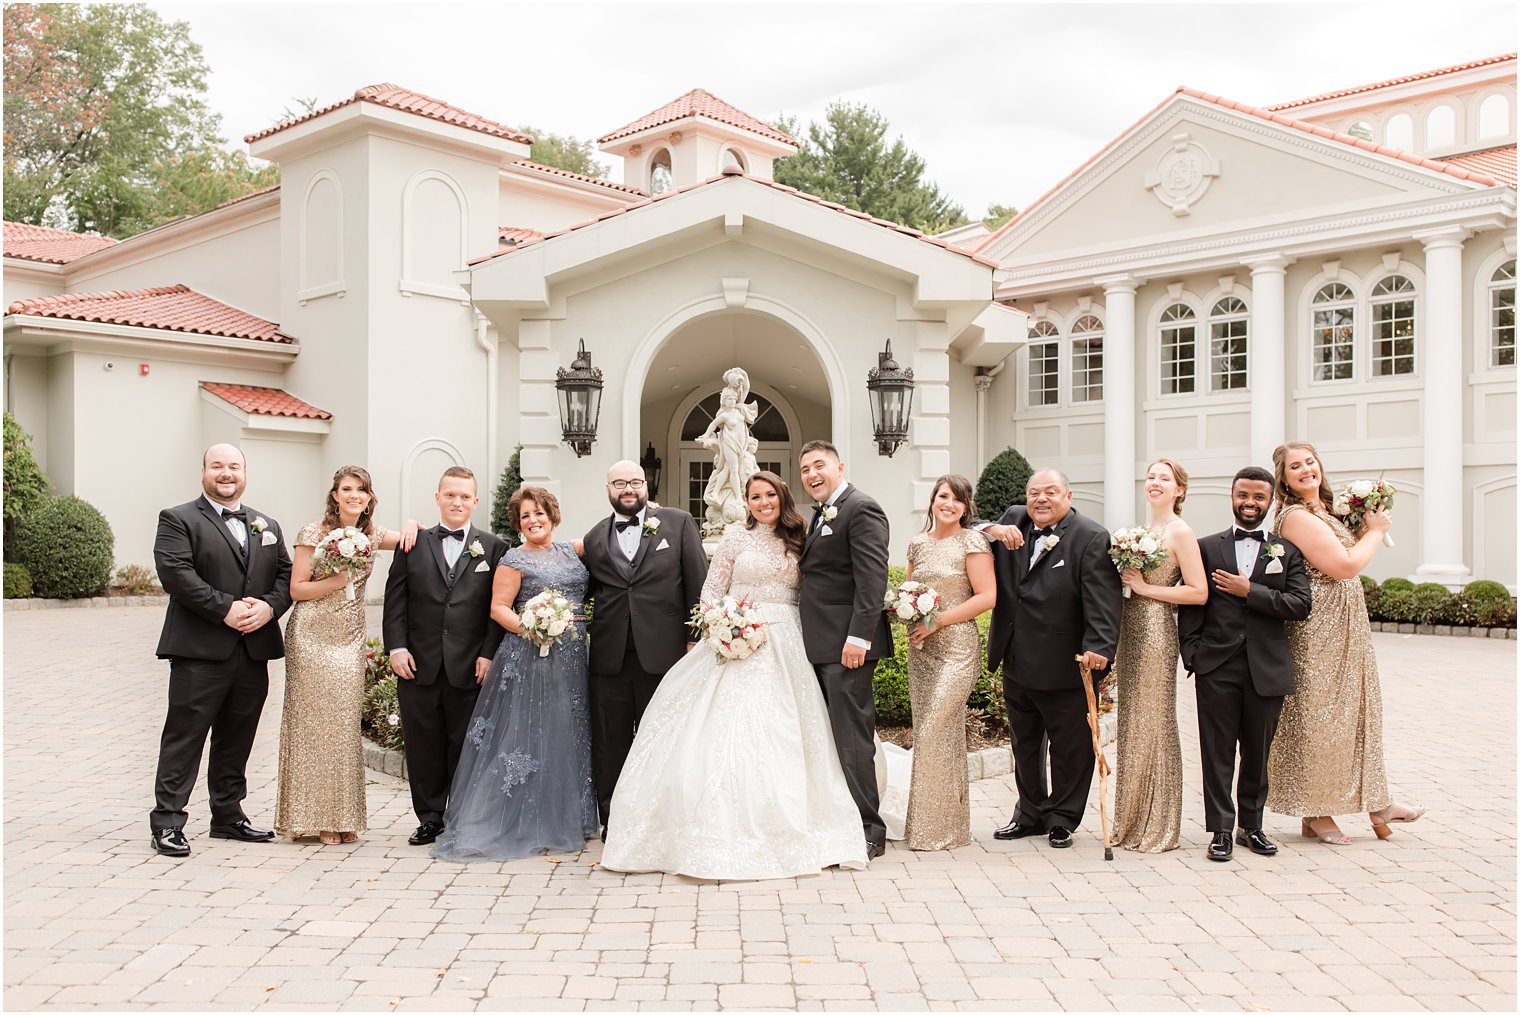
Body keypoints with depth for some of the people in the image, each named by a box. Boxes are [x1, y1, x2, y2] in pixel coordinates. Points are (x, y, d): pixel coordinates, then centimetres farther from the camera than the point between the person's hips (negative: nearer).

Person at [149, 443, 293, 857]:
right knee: (184, 737, -2)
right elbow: (176, 574, -13)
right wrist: (226, 609, -19)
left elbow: (286, 575, 11)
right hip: (200, 651, -5)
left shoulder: (267, 526, 18)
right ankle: (167, 823, 5)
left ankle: (228, 815, 24)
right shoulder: (177, 520, 1)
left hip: (254, 652, 5)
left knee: (237, 740, 13)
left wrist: (269, 606, -9)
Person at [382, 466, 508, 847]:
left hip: (469, 667, -1)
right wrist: (396, 647, -4)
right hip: (419, 665, 2)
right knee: (423, 745, 8)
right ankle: (429, 818, 20)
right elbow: (395, 600, 6)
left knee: (464, 745, 6)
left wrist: (489, 654, -7)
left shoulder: (493, 548, 4)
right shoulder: (413, 544, 8)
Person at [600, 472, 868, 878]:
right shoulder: (737, 537, 5)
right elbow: (711, 590, 4)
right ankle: (729, 829, -4)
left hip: (786, 646, 2)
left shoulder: (798, 539, 12)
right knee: (731, 730, -9)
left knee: (783, 734, 0)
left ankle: (785, 827, 8)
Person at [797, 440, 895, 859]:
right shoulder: (822, 514, 20)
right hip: (820, 645, 10)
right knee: (832, 737, 14)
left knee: (852, 738, -6)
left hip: (847, 643, -10)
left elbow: (872, 578, -18)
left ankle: (868, 831, 2)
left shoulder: (861, 509, -10)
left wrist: (858, 637, -24)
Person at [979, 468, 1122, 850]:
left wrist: (1099, 646, -29)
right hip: (1016, 663, 6)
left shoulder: (1091, 538, -10)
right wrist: (991, 531, -7)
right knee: (1024, 745, 19)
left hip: (1064, 666, -6)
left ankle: (1062, 820, 25)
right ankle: (1031, 814, 35)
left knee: (1070, 748, 8)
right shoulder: (1013, 520, 7)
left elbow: (1102, 599, -17)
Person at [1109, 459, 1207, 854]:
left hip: (1157, 632, -8)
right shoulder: (1140, 532, 15)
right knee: (1131, 725, 12)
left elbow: (1198, 592, -15)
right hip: (1131, 630, 8)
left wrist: (1145, 587, -14)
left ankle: (1159, 827, 9)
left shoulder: (1180, 532, -9)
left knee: (1155, 725, -2)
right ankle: (1132, 822, 21)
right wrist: (1125, 580, 5)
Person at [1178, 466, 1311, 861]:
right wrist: (1192, 655, -5)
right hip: (1217, 667, -1)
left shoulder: (1287, 551, 8)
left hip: (1266, 669, 1)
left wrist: (1249, 591, -10)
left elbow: (1300, 605, -4)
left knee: (1258, 753, 11)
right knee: (1218, 753, 1)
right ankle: (1221, 830, 8)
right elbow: (1190, 605, 4)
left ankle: (1251, 825, 25)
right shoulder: (1206, 547, 7)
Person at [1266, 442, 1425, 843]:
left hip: (1346, 627, 10)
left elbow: (1344, 564, 15)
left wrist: (1364, 529, 3)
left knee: (1353, 708, 15)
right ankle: (1315, 814, 10)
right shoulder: (1296, 516, -17)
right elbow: (1346, 566, -21)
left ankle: (1375, 802, 26)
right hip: (1320, 632, -10)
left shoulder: (1322, 511, 13)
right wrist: (1376, 531, -6)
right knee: (1318, 716, -1)